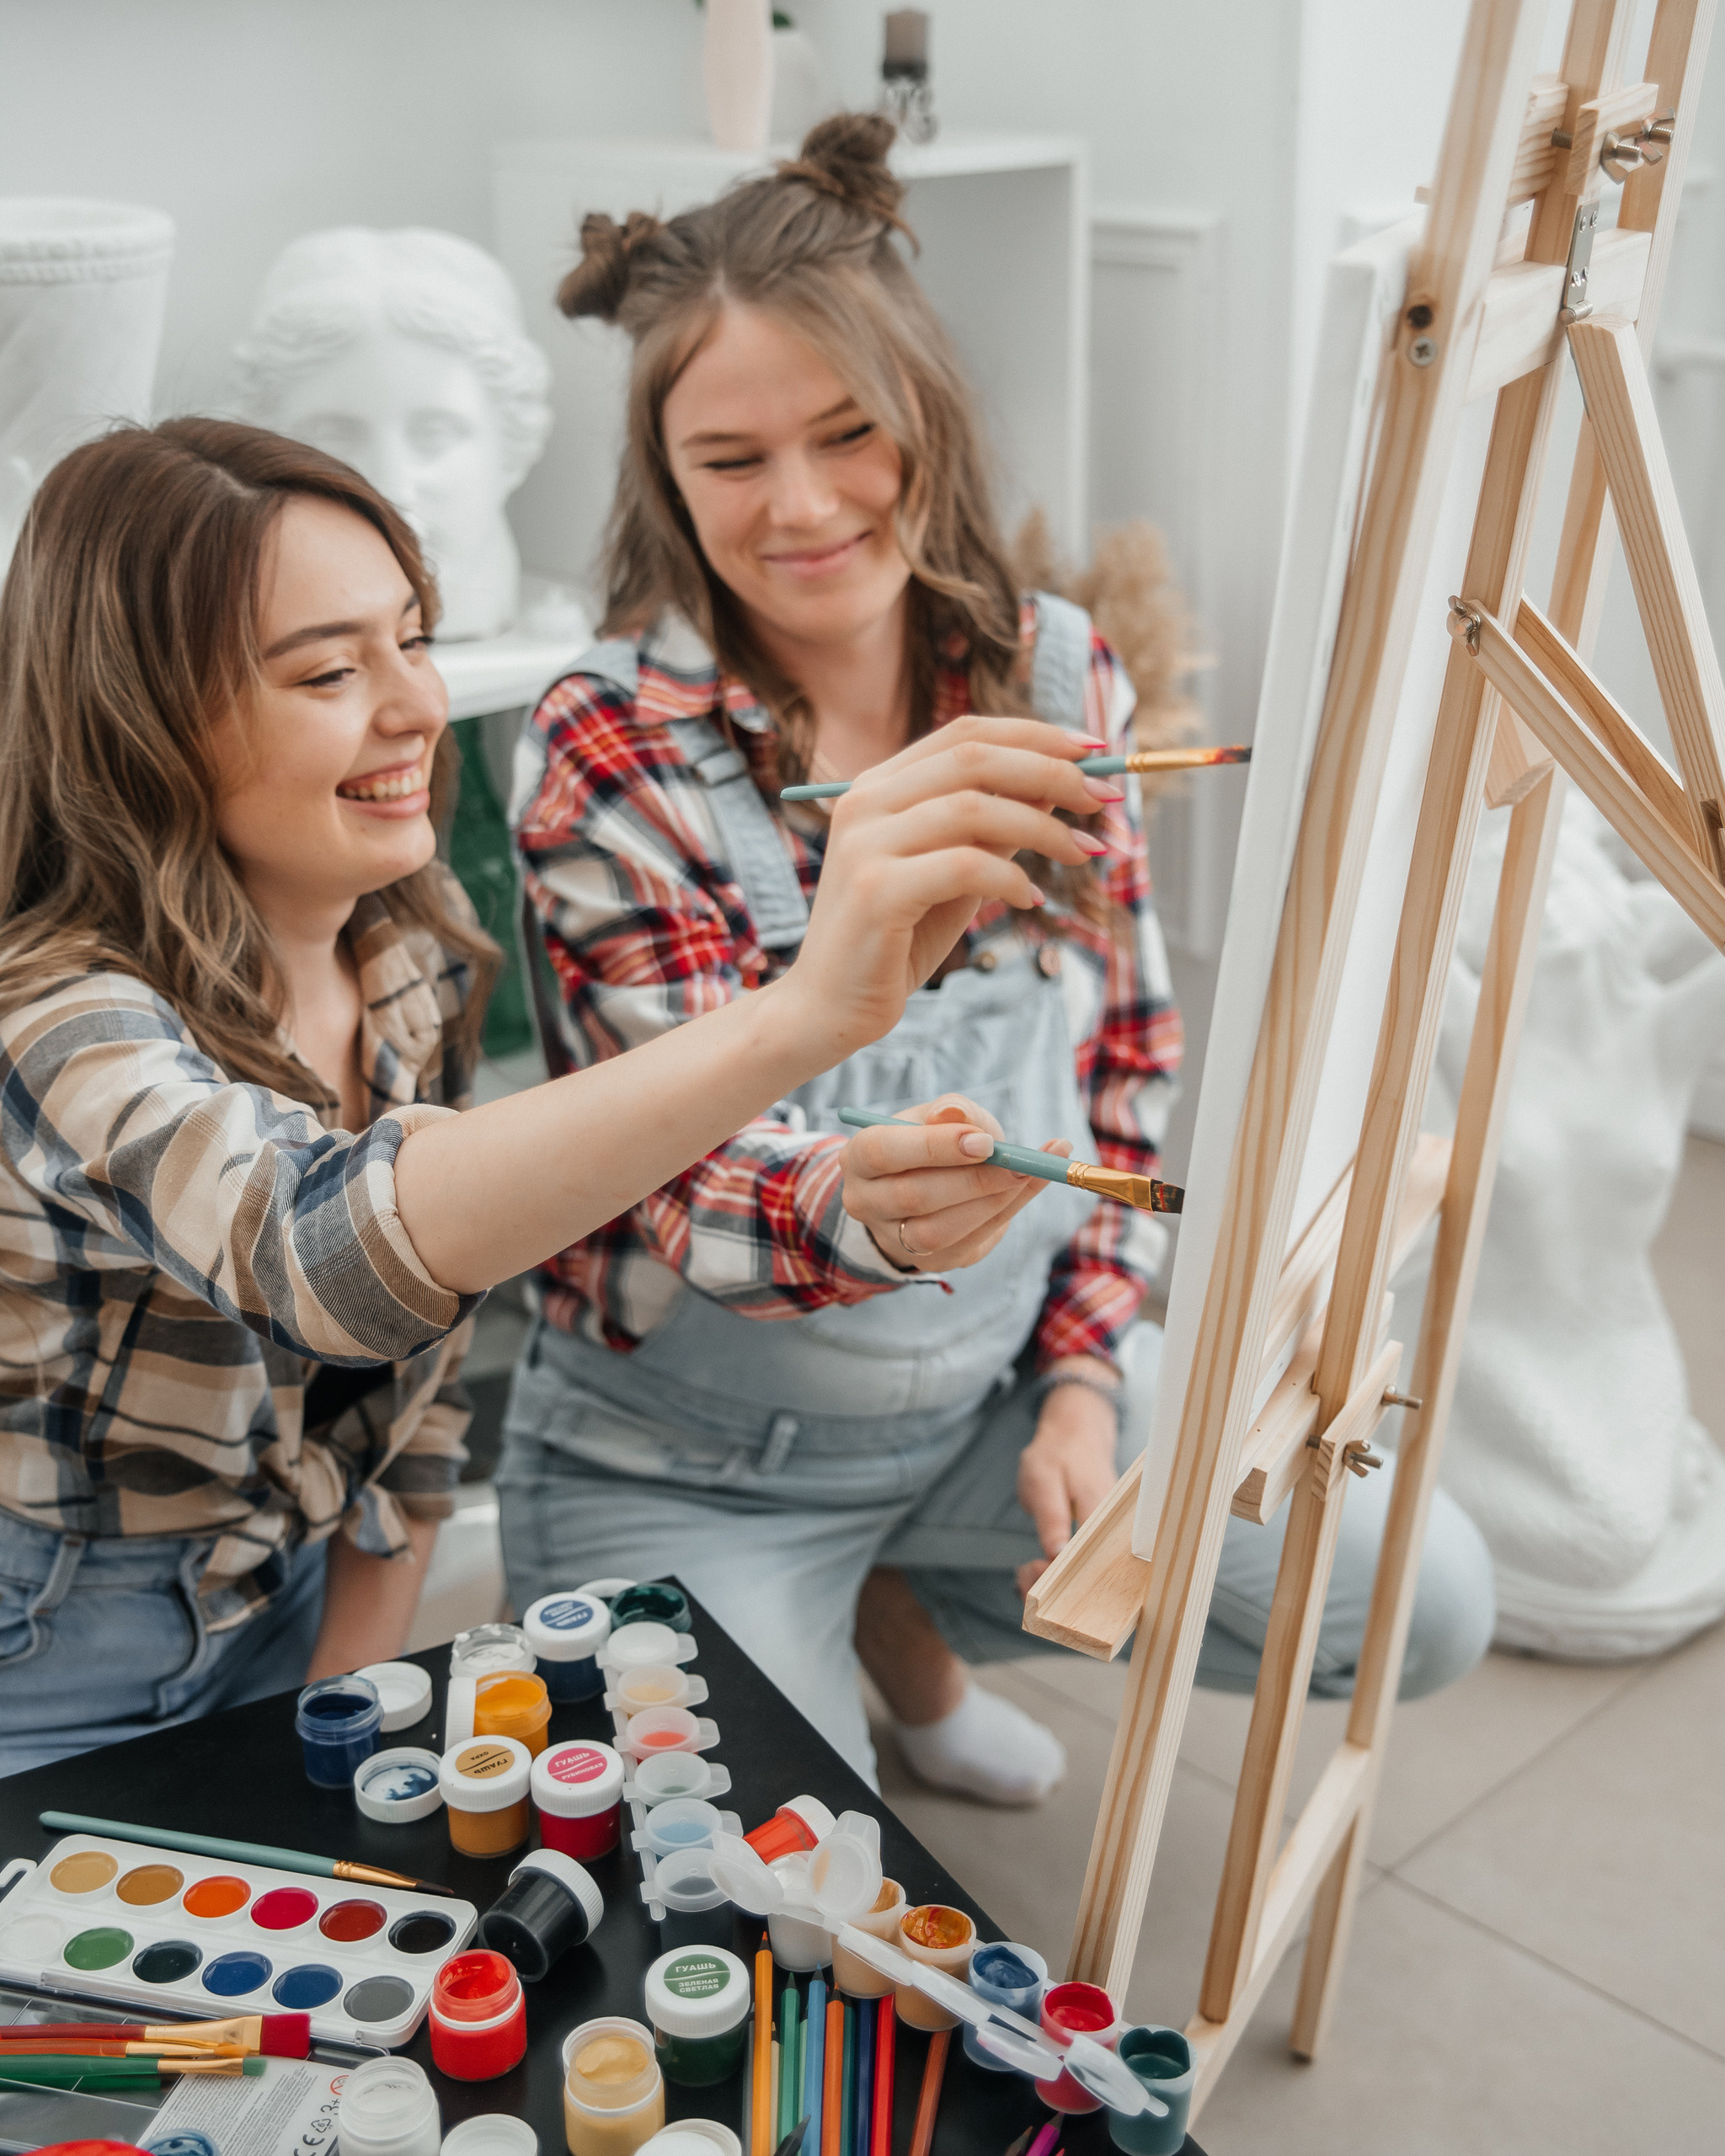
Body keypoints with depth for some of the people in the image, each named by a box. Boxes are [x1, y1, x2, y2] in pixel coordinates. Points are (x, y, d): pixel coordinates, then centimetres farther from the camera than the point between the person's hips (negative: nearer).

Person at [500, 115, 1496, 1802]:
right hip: (691, 1454, -4)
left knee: (1428, 1601, 1)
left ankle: (905, 1616, 17)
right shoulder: (607, 749, -19)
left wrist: (1085, 1375, -5)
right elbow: (687, 1170, -23)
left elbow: (1128, 1053, 3)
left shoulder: (1058, 677, -6)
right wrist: (861, 1212, -47)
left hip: (1001, 1378, 4)